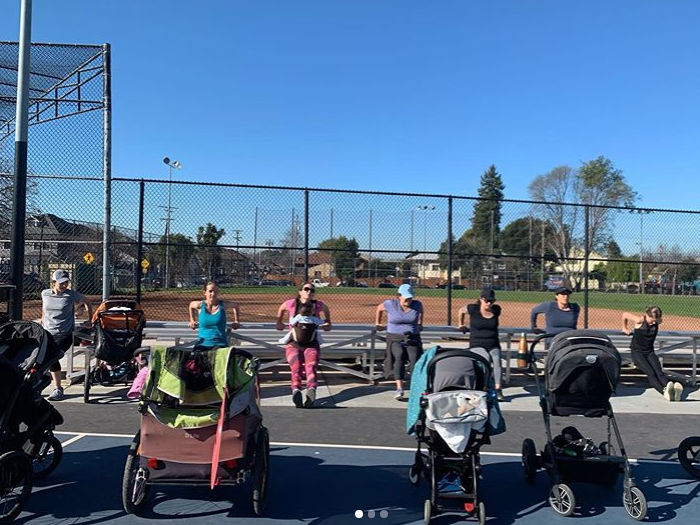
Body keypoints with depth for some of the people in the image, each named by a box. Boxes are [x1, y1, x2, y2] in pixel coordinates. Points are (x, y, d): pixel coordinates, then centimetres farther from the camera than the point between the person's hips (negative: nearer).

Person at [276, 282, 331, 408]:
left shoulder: (318, 305, 4)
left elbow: (326, 310, 28)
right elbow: (281, 308, 26)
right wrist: (279, 322, 34)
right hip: (293, 344, 0)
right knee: (296, 367, -28)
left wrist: (327, 322, 35)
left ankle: (311, 389, -53)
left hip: (311, 344, 0)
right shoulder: (291, 304, 3)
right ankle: (296, 389, -52)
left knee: (310, 366, -28)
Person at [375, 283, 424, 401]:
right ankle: (399, 388, -33)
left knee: (415, 358, -24)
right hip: (395, 339, -3)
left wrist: (419, 324, 32)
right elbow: (379, 308, 17)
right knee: (399, 356, -29)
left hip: (412, 339, 3)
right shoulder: (390, 304, -3)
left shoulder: (417, 305, 4)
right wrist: (377, 323, 23)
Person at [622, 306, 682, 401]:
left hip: (650, 352, 4)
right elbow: (624, 314, 5)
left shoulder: (657, 322, 2)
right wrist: (625, 328, 20)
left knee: (659, 373, -25)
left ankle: (674, 389, -52)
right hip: (637, 352, -4)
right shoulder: (640, 320, -10)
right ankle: (664, 391, -55)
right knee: (651, 373, -30)